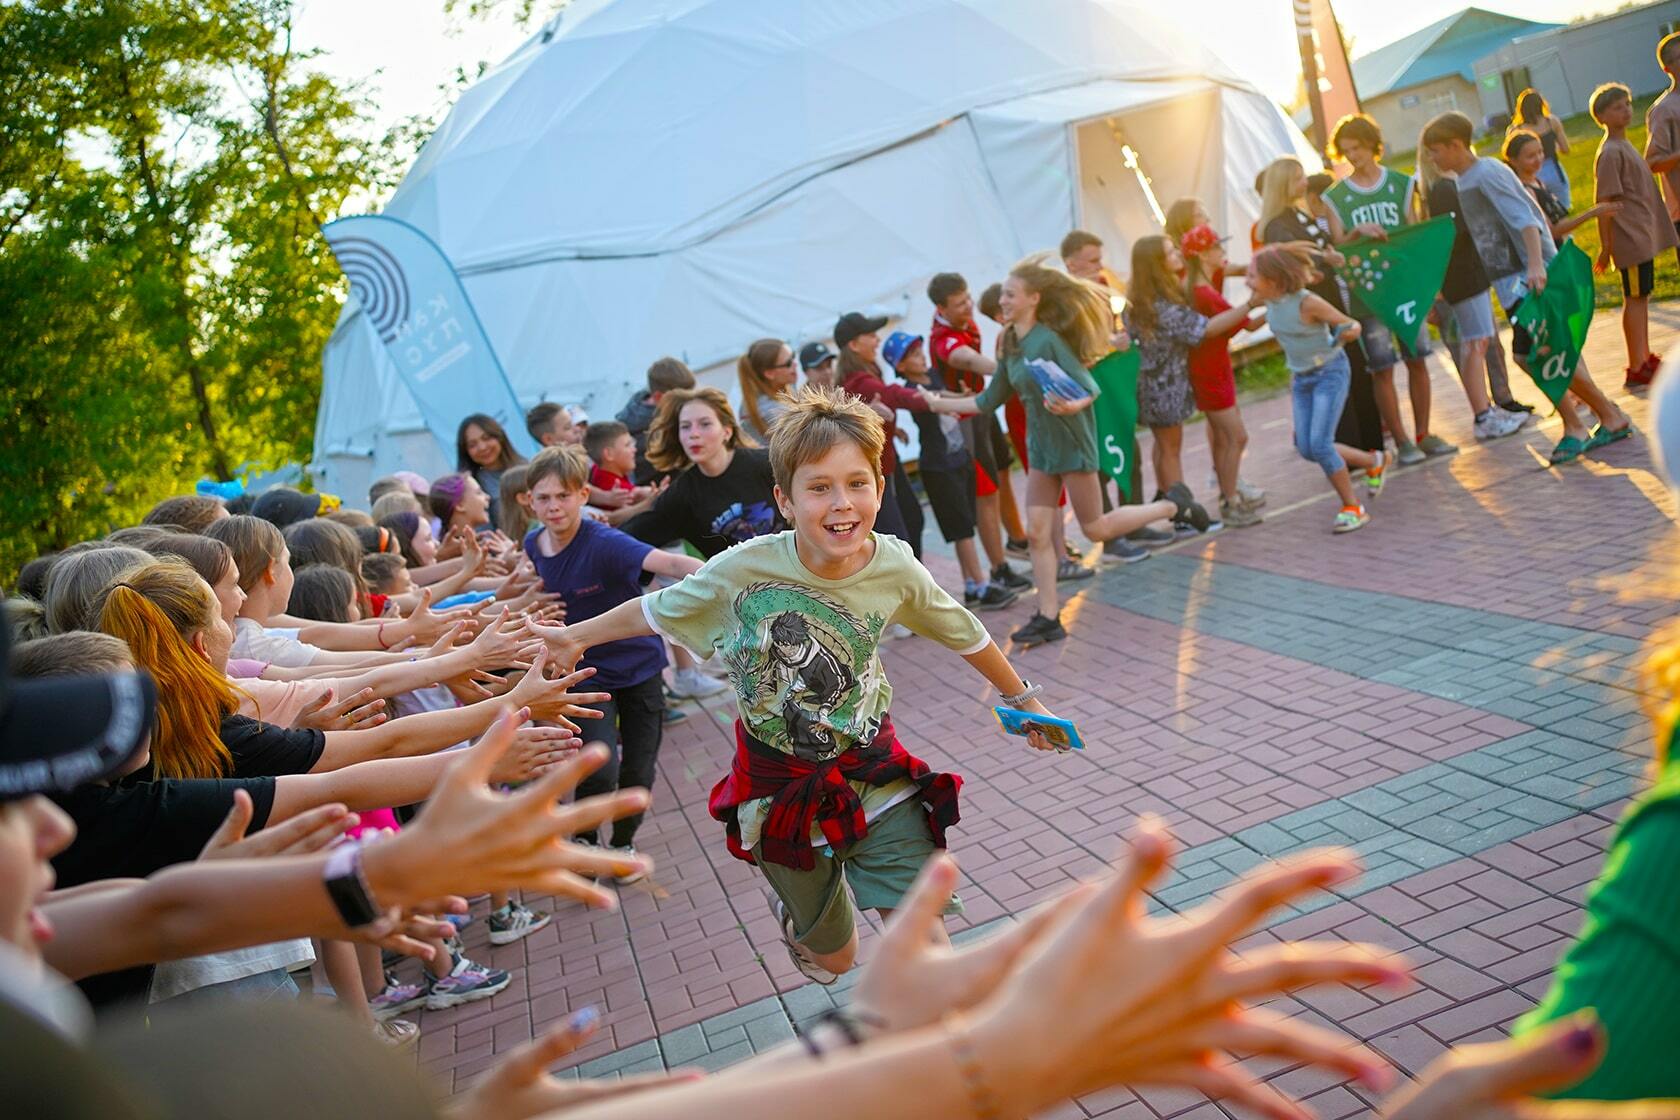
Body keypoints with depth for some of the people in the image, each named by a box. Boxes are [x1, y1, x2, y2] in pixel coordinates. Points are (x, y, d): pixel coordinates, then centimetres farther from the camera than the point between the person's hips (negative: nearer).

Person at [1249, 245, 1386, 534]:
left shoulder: (1307, 302, -23)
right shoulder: (1270, 303, -3)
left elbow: (1352, 325, -13)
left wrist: (1348, 332, -36)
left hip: (1329, 372, -7)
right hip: (1302, 378, 7)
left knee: (1319, 445, -16)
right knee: (1306, 449, 4)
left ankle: (1353, 508, 1)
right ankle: (1372, 461, 27)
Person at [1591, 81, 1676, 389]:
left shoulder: (1624, 146, 15)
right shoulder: (1610, 153, -14)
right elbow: (1603, 202, -17)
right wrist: (1605, 247, -18)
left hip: (1645, 235, 9)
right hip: (1630, 239, -9)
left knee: (1641, 297, 14)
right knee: (1635, 299, -6)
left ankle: (1646, 360, 22)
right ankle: (1636, 371, -2)